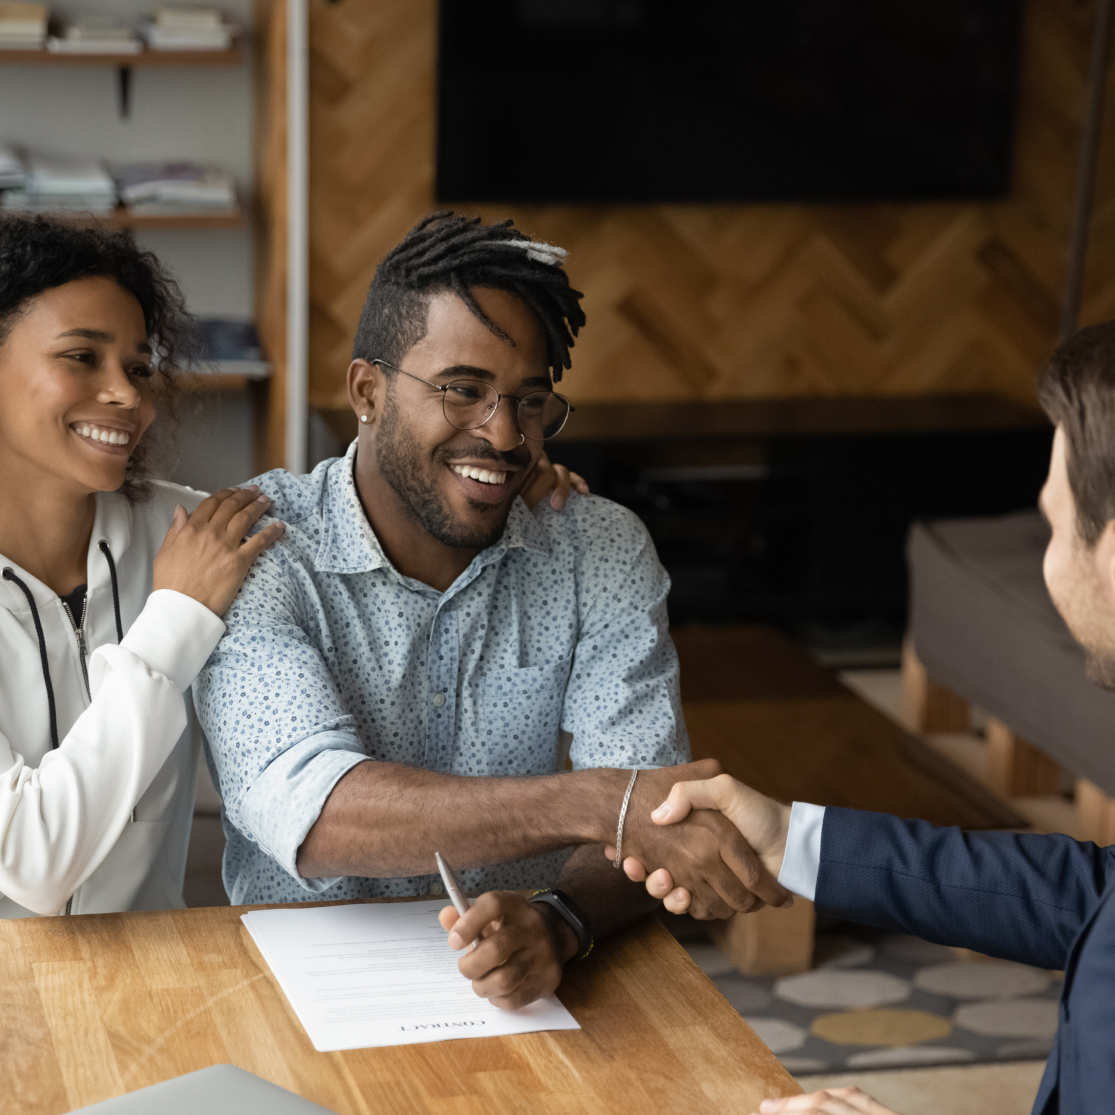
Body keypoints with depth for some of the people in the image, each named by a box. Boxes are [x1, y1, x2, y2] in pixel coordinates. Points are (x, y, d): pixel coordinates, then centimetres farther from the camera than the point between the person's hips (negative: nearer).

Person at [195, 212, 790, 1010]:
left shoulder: (602, 554, 1)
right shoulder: (258, 554, -9)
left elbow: (647, 817, -8)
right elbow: (304, 811, -24)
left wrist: (559, 925, -31)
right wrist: (596, 802, -35)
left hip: (525, 993, 3)